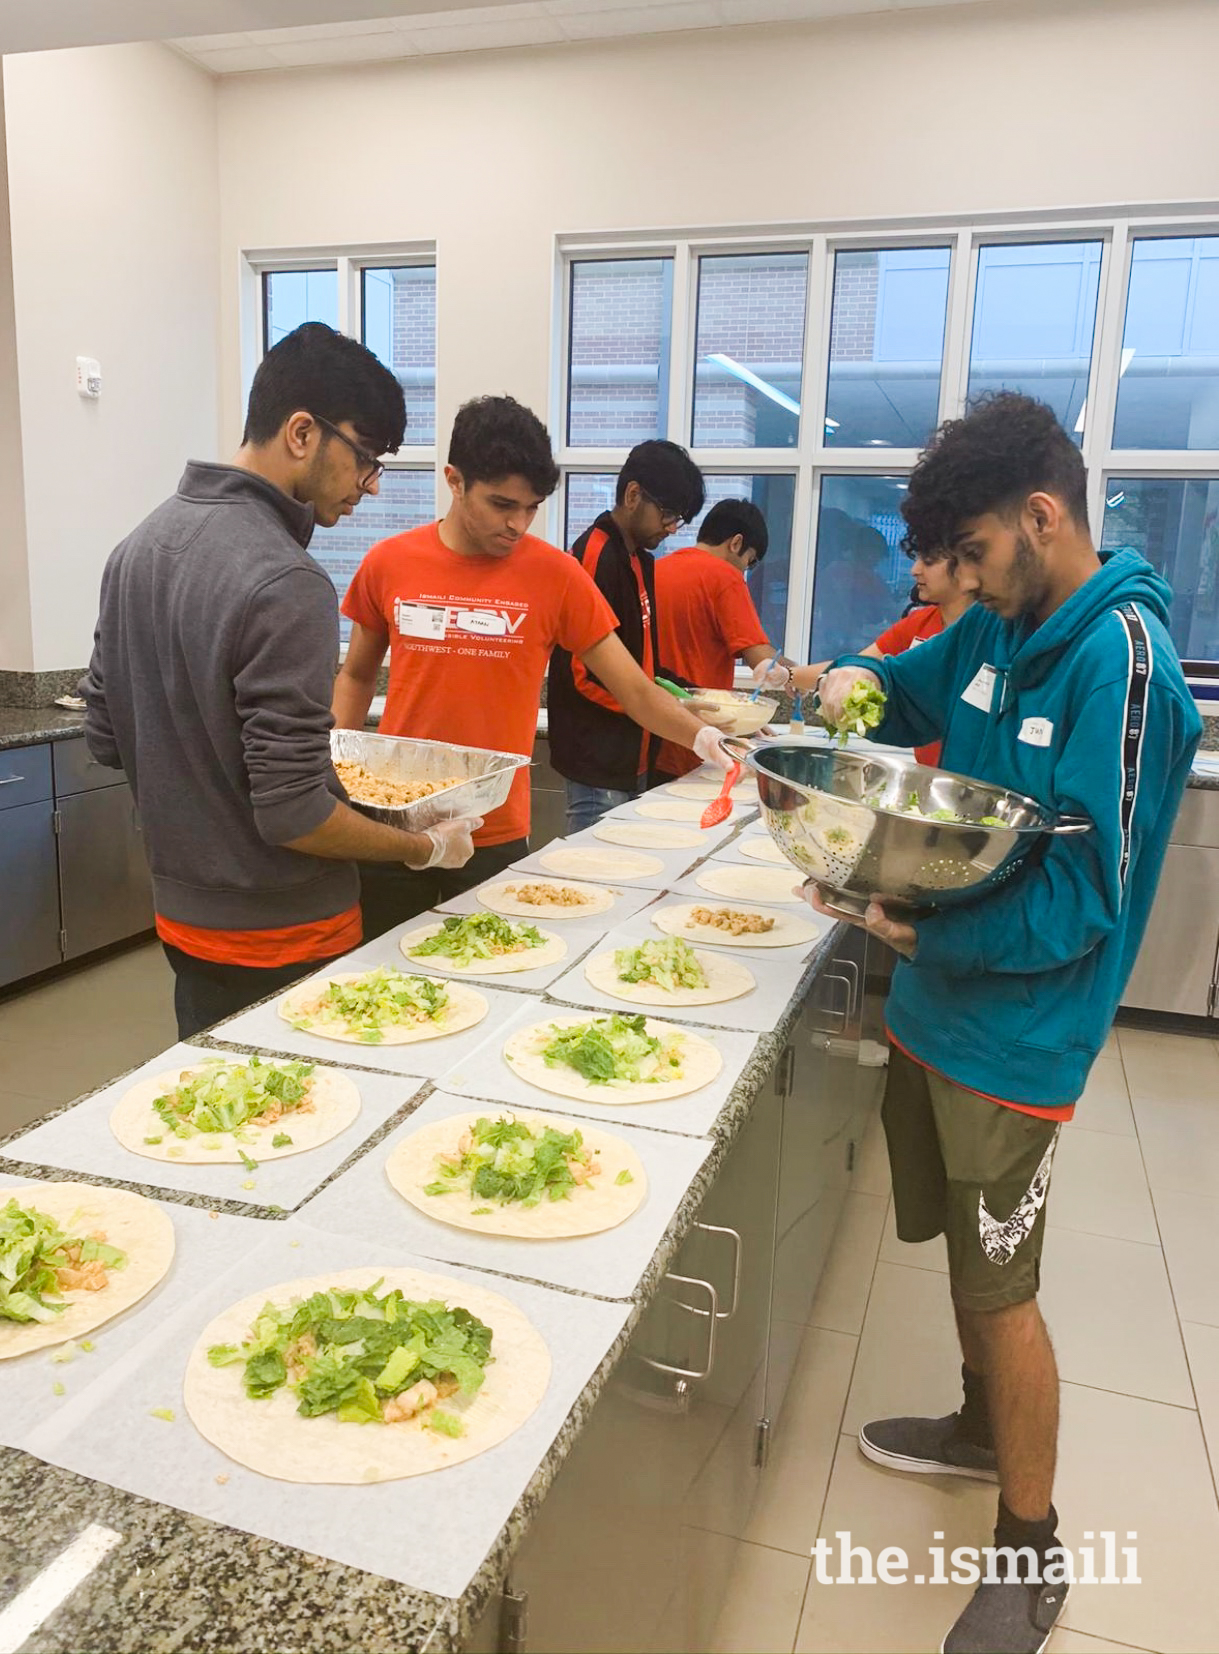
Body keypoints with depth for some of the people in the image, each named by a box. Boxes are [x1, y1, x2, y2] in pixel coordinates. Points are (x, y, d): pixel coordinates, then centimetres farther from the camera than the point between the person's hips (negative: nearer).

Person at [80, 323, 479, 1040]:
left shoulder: (141, 545, 3)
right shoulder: (287, 585, -25)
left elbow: (107, 737, 10)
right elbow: (292, 817, -25)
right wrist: (427, 846, -11)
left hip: (183, 919, 8)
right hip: (280, 940, -8)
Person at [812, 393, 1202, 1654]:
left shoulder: (1120, 661, -21)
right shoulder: (1000, 626, 2)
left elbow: (1080, 902, -23)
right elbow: (921, 687, 21)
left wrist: (921, 934, -23)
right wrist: (861, 683, -1)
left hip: (1013, 1028, -8)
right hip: (935, 1002, 8)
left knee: (999, 1286, 6)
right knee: (965, 1246, 23)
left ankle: (1032, 1551, 28)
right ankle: (982, 1427, 47)